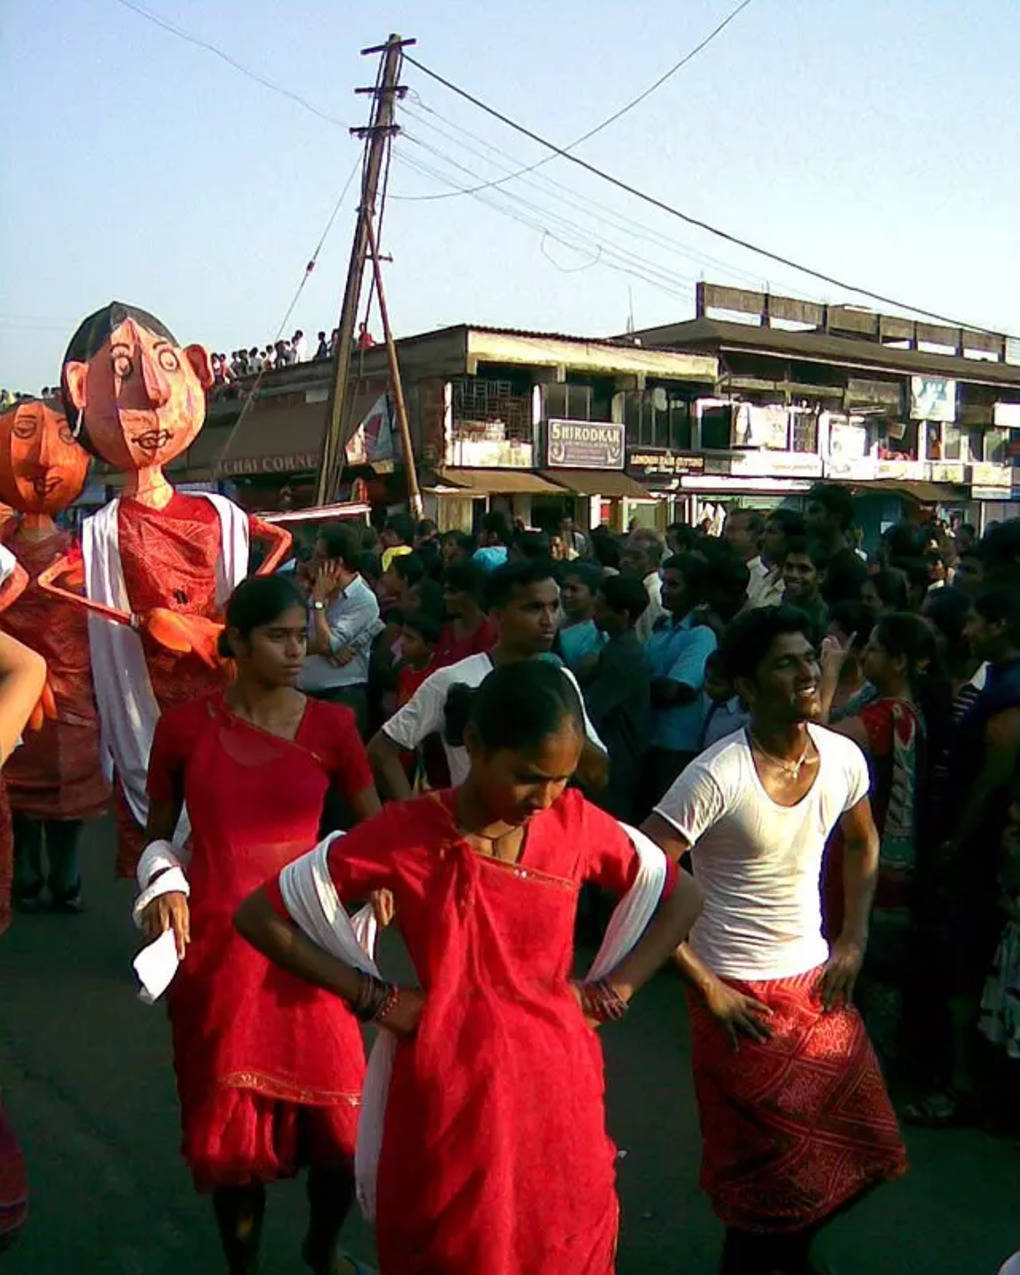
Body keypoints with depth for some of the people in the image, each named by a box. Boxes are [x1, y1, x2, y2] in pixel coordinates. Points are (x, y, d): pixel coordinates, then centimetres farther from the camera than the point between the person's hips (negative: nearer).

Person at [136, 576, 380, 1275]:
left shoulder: (331, 725, -3)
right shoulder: (185, 725, -4)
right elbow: (158, 830, 8)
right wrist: (162, 882, -11)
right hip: (215, 945, 0)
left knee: (339, 1123, 5)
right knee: (230, 1123, 12)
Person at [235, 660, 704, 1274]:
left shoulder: (579, 823, -6)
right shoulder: (404, 834, -15)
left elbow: (683, 897, 8)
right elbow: (260, 917, -8)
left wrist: (611, 990, -1)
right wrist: (374, 996, -10)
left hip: (557, 1091, 3)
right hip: (451, 1099, -2)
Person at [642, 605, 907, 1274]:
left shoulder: (843, 756, -5)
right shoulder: (719, 778, -24)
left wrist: (854, 939, 7)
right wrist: (705, 988, -17)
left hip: (818, 981, 6)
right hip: (740, 993, -6)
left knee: (851, 1144, 16)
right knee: (766, 1161, 8)